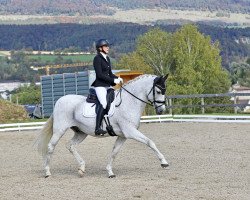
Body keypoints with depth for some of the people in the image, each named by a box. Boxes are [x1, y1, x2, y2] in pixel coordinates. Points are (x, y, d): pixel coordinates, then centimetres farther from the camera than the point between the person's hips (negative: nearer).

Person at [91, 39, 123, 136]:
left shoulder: (107, 58, 16)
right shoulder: (97, 58, -9)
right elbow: (99, 74, -16)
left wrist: (117, 78, 2)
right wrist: (113, 80, -18)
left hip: (107, 86, 10)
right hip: (100, 86, -10)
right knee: (104, 103, -25)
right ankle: (97, 128, -28)